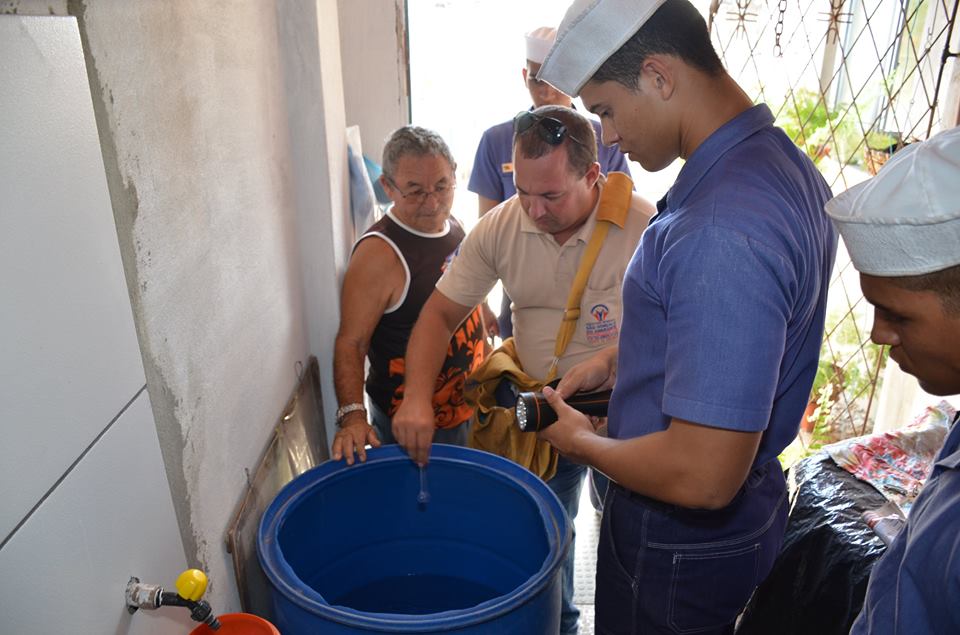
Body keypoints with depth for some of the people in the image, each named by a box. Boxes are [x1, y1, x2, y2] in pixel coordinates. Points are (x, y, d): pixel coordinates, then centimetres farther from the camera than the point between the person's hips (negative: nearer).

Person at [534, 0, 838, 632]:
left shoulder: (721, 235, -35)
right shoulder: (783, 162, -1)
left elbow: (703, 476, -34)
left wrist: (580, 441, -16)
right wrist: (620, 357, 5)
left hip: (682, 540, -8)